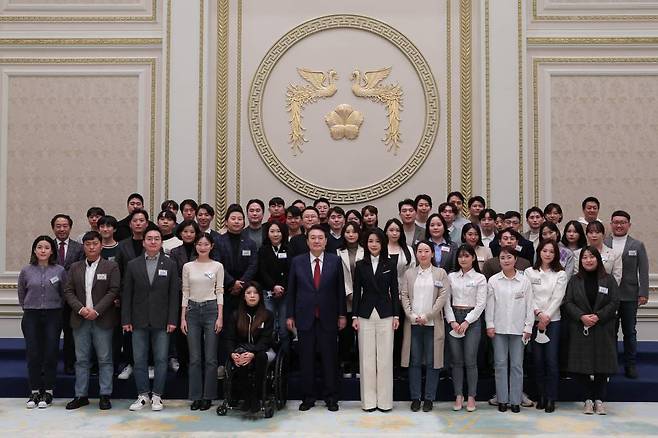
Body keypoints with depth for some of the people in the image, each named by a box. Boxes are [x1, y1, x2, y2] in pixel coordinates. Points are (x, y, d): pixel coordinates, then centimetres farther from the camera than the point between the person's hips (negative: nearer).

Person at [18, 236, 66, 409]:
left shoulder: (60, 271, -3)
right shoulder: (26, 271, 0)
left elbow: (64, 294, 9)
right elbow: (21, 293, 15)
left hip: (53, 316, -1)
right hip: (31, 316, 1)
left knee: (51, 354, 1)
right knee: (33, 354, 1)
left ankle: (48, 392, 11)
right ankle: (34, 392, 12)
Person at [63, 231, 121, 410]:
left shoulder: (111, 267, 0)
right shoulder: (75, 268, 11)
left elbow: (113, 291, -7)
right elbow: (68, 291, 6)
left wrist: (96, 311, -15)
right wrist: (80, 309, -10)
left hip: (102, 320, -3)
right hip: (80, 319, 3)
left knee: (105, 360, 1)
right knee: (81, 360, 9)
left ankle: (105, 396, 8)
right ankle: (81, 395, 17)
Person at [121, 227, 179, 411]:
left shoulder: (170, 265, 3)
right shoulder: (133, 265, 5)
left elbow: (174, 295, 1)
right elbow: (126, 294, 5)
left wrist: (172, 320, -5)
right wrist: (126, 320, -1)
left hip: (161, 321, -1)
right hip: (139, 321, 1)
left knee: (161, 360, 2)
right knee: (139, 360, 6)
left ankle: (157, 396, 13)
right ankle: (143, 395, 17)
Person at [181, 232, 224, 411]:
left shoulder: (217, 266, 1)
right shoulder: (188, 267, 6)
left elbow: (219, 292, 0)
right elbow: (185, 293, 8)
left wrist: (220, 317, -6)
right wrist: (183, 317, 3)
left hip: (211, 309, -2)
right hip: (192, 310, 2)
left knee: (210, 357, 1)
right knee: (194, 358, 4)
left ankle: (208, 396, 11)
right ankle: (196, 396, 13)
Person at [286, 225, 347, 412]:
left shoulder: (335, 261, 1)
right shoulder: (297, 261, 3)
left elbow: (340, 289, 3)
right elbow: (291, 290, 5)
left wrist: (342, 315, 2)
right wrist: (290, 316, 2)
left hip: (328, 318, -1)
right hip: (305, 317, 1)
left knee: (329, 358, 5)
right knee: (306, 359, 7)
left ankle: (331, 397, 17)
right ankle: (307, 397, 18)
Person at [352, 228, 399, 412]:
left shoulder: (390, 265, 4)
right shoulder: (360, 265, 5)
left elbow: (394, 291, 4)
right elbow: (357, 292, 5)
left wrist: (396, 315, -1)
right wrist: (354, 316, 0)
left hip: (385, 315, 0)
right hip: (365, 315, 1)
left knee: (385, 357, 1)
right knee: (366, 358, 3)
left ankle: (384, 400, 10)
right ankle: (368, 400, 11)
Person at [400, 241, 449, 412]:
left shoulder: (440, 273, 5)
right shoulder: (409, 273, 11)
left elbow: (443, 297, -3)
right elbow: (404, 296, 5)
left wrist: (427, 316, -10)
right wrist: (412, 316, -8)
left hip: (432, 323, -2)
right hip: (413, 323, 2)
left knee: (432, 362, 1)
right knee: (414, 362, 4)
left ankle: (429, 398, 11)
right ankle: (415, 398, 13)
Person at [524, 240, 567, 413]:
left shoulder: (560, 274, 5)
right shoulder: (529, 272, 6)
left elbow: (557, 298, -2)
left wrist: (546, 317, -10)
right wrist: (538, 313, -13)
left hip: (553, 320, -1)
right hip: (534, 320, 1)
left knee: (551, 360, -5)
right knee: (538, 360, 3)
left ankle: (551, 398, 2)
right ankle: (540, 396, 14)